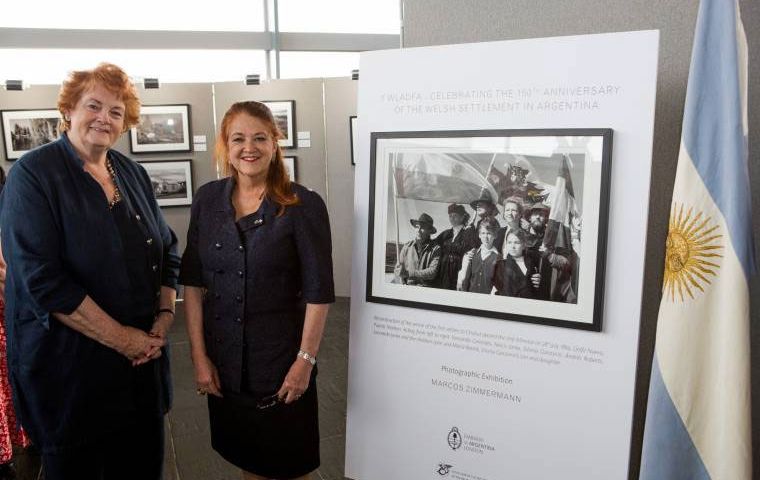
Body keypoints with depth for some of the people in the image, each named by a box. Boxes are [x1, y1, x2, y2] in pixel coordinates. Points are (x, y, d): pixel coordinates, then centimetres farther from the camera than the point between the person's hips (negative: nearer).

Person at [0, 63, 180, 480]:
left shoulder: (132, 174, 7)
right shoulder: (33, 174, -11)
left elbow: (167, 251, 11)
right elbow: (41, 278, -20)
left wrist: (164, 316, -4)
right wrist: (120, 337, -18)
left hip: (142, 362, 5)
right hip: (68, 366, -5)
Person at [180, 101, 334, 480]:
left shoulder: (304, 205, -12)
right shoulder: (207, 200, 0)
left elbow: (318, 292, -12)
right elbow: (192, 281, 1)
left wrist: (305, 361, -13)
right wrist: (199, 356, -3)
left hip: (281, 358, -3)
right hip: (223, 358, 4)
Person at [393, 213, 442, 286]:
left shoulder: (435, 249, 1)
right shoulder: (407, 246, 11)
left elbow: (432, 272, -9)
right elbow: (398, 269, 11)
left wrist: (409, 273, -14)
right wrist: (403, 284, -8)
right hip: (407, 288, 4)